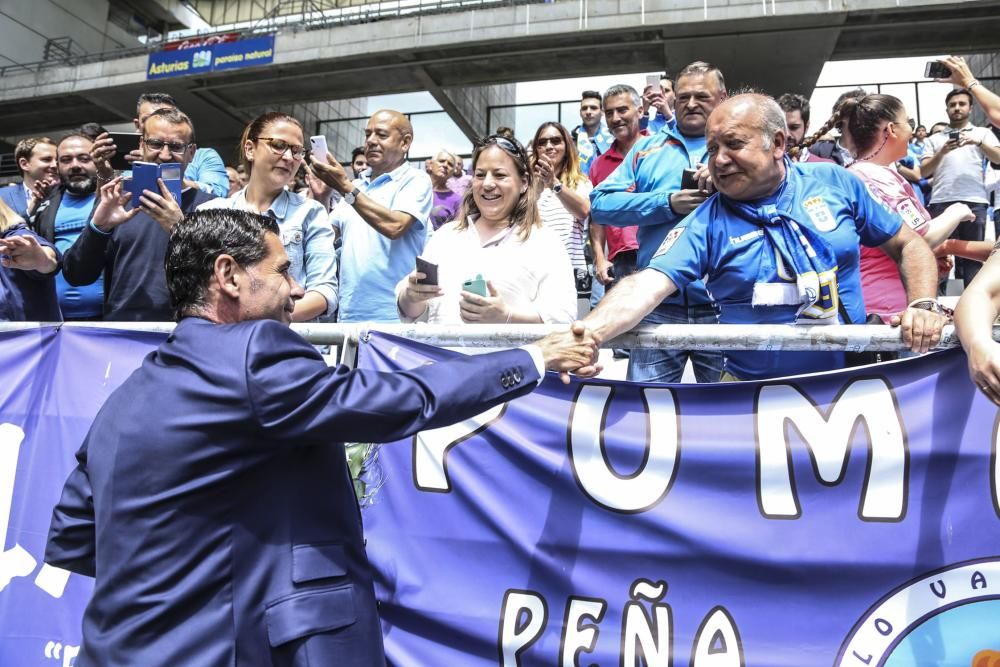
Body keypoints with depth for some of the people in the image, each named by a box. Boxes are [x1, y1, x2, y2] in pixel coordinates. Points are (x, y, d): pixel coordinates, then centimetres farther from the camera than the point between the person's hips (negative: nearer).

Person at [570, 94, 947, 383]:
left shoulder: (835, 183, 2)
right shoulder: (706, 224, -6)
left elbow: (908, 245, 12)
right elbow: (645, 287, -20)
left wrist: (923, 306, -6)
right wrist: (585, 335, -38)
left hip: (851, 380, 2)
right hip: (753, 393, -2)